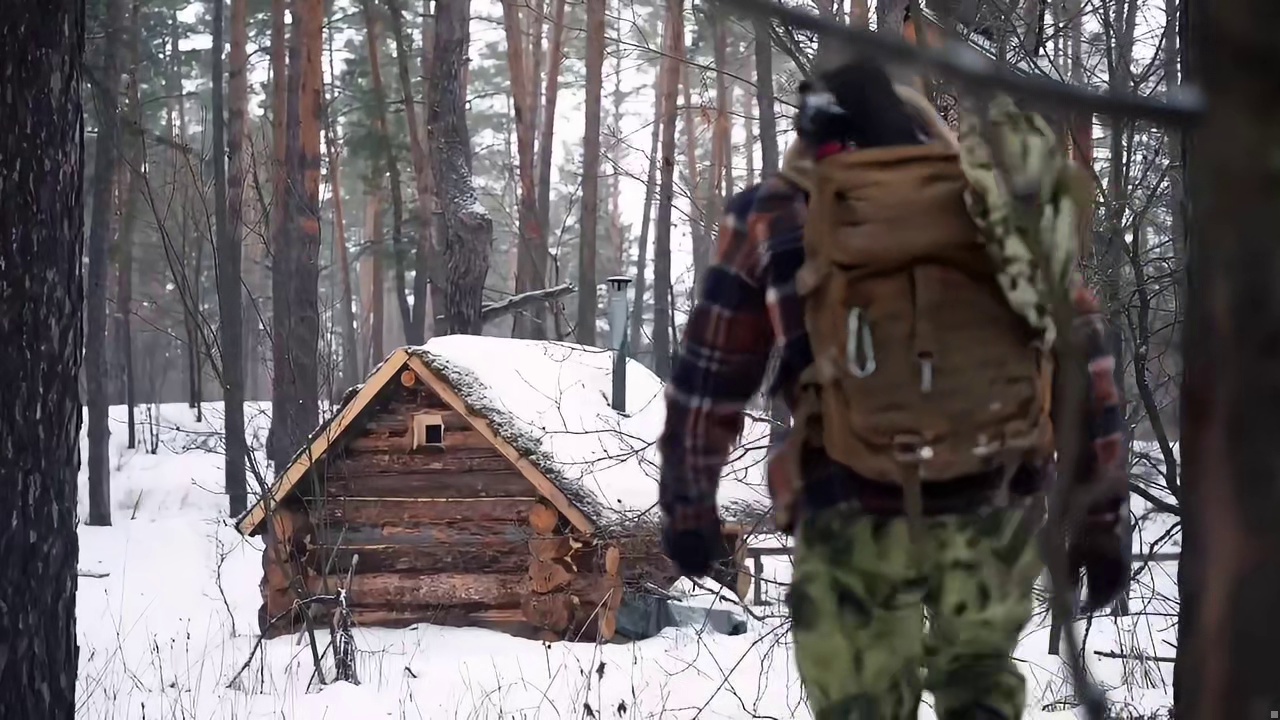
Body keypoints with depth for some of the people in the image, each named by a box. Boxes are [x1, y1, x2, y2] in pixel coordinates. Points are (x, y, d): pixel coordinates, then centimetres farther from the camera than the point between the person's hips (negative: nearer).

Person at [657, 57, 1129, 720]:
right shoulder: (999, 196, 12)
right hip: (999, 492, 2)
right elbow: (1081, 356, 10)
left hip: (858, 503, -2)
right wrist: (1100, 511, 14)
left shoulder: (769, 215, 8)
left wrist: (687, 504, 23)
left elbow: (710, 378, 11)